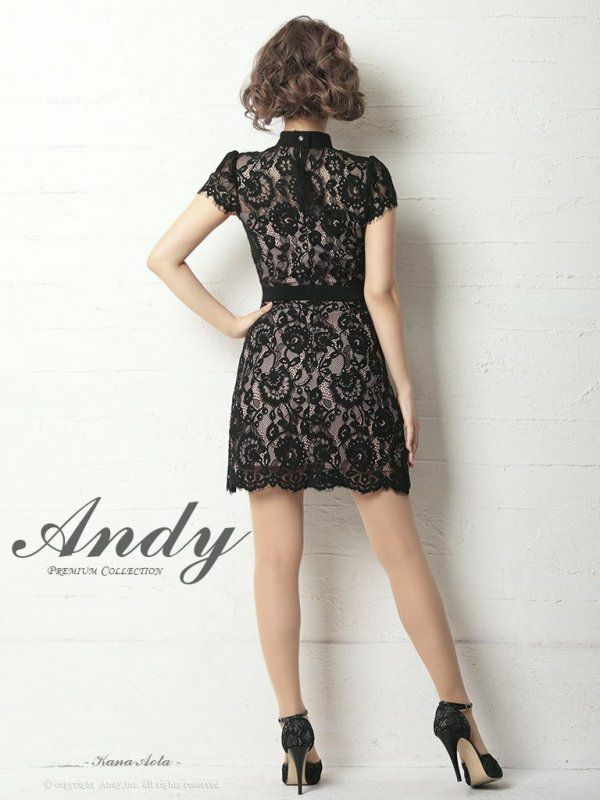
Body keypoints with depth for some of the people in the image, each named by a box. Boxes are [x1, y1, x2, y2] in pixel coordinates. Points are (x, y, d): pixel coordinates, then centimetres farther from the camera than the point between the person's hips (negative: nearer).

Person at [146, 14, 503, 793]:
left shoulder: (241, 172, 2)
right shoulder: (368, 177, -2)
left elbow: (163, 258, 2)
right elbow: (380, 293, -4)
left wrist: (233, 322, 6)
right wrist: (406, 394, 1)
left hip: (271, 366, 1)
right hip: (351, 364, -1)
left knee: (277, 560, 7)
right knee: (400, 551, 7)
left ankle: (295, 733, 12)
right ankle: (456, 711, 13)